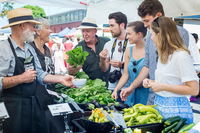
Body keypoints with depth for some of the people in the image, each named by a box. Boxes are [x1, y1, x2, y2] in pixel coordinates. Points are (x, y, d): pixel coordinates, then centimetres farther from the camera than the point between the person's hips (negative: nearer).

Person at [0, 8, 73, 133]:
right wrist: (21, 78, -18)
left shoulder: (30, 49, 11)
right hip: (14, 107, -8)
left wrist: (60, 79, 2)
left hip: (34, 104, 8)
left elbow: (39, 74, 12)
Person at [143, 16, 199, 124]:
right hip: (159, 105, 8)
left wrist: (163, 86, -20)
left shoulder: (181, 55, -17)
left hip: (174, 110, -8)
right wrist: (151, 82, 3)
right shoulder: (163, 56, 10)